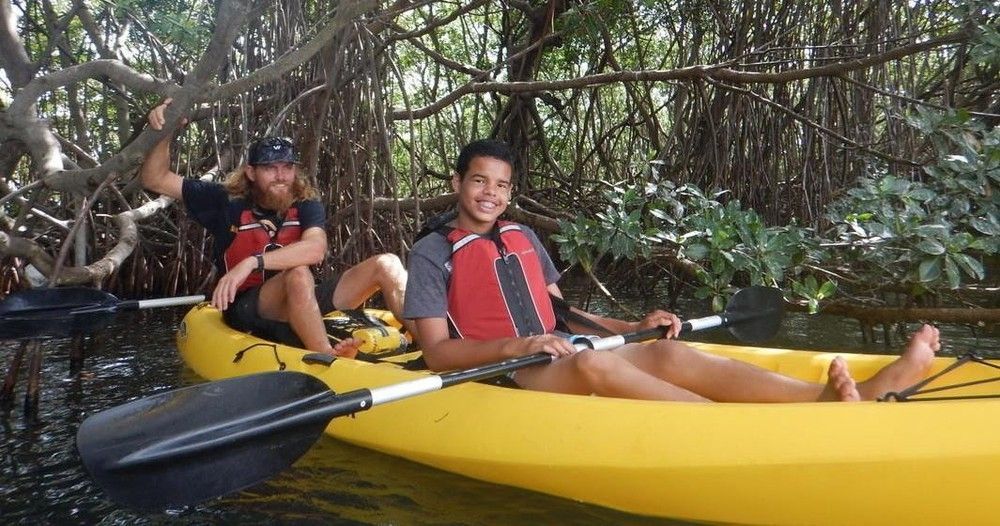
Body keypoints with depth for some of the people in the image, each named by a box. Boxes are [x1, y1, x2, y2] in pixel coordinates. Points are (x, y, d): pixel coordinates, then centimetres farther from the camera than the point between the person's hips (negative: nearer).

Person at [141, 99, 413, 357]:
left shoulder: (306, 206, 4)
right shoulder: (227, 203, 4)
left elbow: (316, 249, -18)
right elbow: (155, 179, 5)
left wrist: (252, 262, -27)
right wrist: (164, 133, -12)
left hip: (307, 307, 3)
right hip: (248, 312, -3)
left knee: (386, 264, -12)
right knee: (298, 275, -36)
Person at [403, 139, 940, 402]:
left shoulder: (522, 237, 18)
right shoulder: (432, 253, -1)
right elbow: (436, 353, -8)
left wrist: (632, 326, 6)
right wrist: (516, 346, -23)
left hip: (552, 360, 6)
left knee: (669, 353, -21)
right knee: (592, 362, -37)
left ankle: (844, 395, -36)